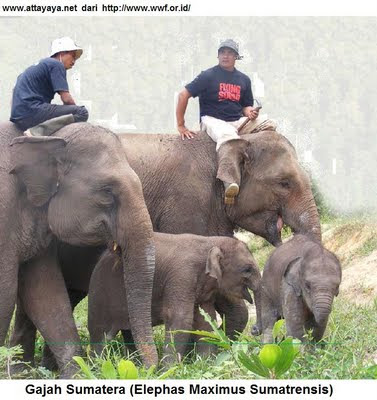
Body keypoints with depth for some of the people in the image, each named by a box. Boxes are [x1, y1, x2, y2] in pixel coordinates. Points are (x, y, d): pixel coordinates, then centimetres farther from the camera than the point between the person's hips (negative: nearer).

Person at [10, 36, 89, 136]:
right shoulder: (56, 65, -1)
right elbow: (66, 99, -11)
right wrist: (75, 111, 8)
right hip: (32, 111, -10)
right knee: (82, 113, -17)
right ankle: (39, 131, -27)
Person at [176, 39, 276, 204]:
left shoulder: (243, 80, 16)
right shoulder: (208, 76, 0)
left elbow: (246, 106, 22)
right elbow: (183, 95, -5)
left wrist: (250, 112, -6)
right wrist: (181, 126, -10)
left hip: (238, 121, 6)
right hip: (213, 120, -6)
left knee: (269, 125, -14)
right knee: (228, 136, -39)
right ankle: (230, 183, -50)